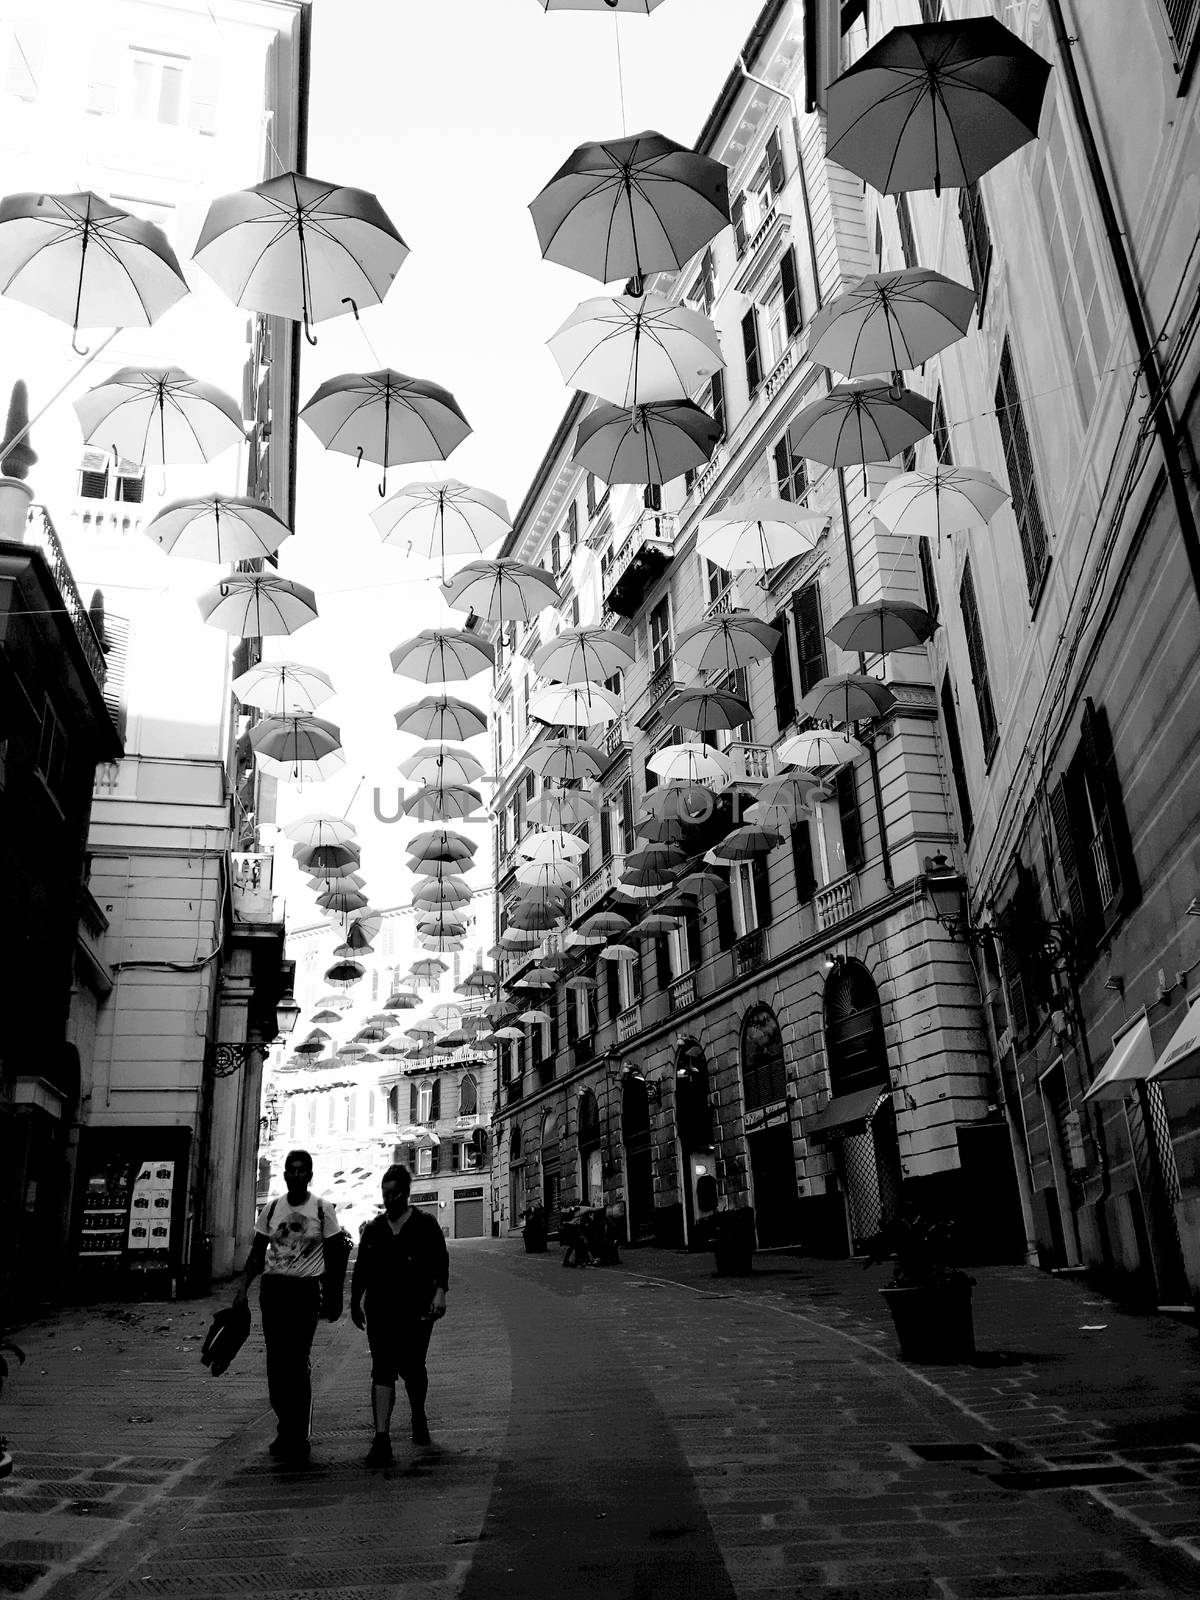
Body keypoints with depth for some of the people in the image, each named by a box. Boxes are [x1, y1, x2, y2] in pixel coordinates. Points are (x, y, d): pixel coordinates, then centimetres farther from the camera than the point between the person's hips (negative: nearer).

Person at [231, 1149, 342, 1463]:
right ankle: (285, 1427, 19)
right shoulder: (271, 1209, 8)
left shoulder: (323, 1209, -1)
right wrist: (243, 1284, 0)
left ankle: (297, 1436, 0)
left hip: (305, 1290, -3)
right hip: (272, 1288, 4)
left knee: (297, 1363, -8)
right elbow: (257, 1253, 12)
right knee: (276, 1363, 5)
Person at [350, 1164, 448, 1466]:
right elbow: (361, 1267, 16)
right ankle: (381, 1439, -12)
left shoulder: (425, 1223, 3)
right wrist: (355, 1302, 15)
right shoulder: (373, 1228, 11)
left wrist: (440, 1292, -16)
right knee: (382, 1370, -9)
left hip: (416, 1309, -1)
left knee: (412, 1369, 6)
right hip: (380, 1310, 2)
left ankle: (419, 1417, 35)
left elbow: (440, 1260, -3)